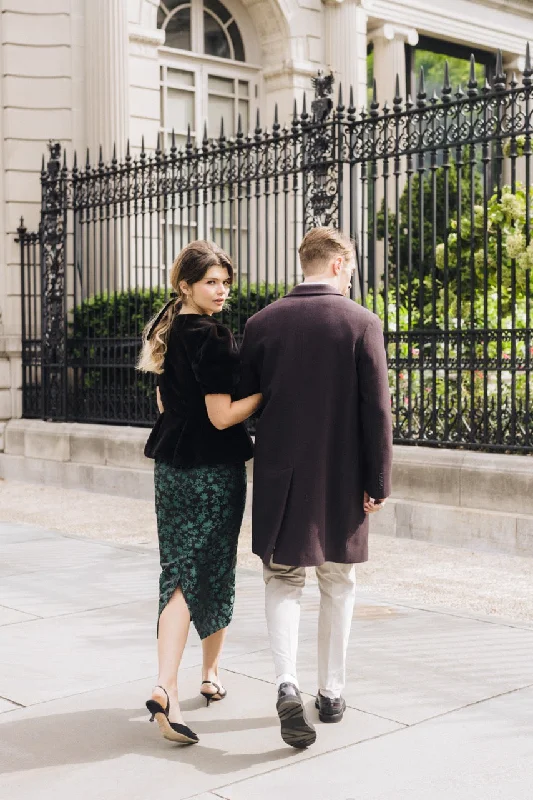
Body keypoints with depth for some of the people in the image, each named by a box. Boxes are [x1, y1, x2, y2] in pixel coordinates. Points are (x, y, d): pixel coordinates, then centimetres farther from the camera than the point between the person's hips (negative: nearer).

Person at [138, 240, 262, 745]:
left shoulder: (164, 332, 10)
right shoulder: (212, 337, -16)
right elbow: (223, 416, -18)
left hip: (171, 467, 7)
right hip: (214, 471, -7)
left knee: (181, 573, 4)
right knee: (216, 572, 9)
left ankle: (165, 688, -6)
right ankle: (211, 674, 27)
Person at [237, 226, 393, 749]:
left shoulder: (262, 323, -1)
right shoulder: (361, 323, -8)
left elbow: (243, 404, 5)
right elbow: (377, 410, -10)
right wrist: (378, 483, -3)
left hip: (280, 472, 1)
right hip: (343, 476, -1)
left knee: (283, 580, 11)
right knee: (337, 585, 14)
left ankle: (288, 684, -9)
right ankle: (331, 692, 23)